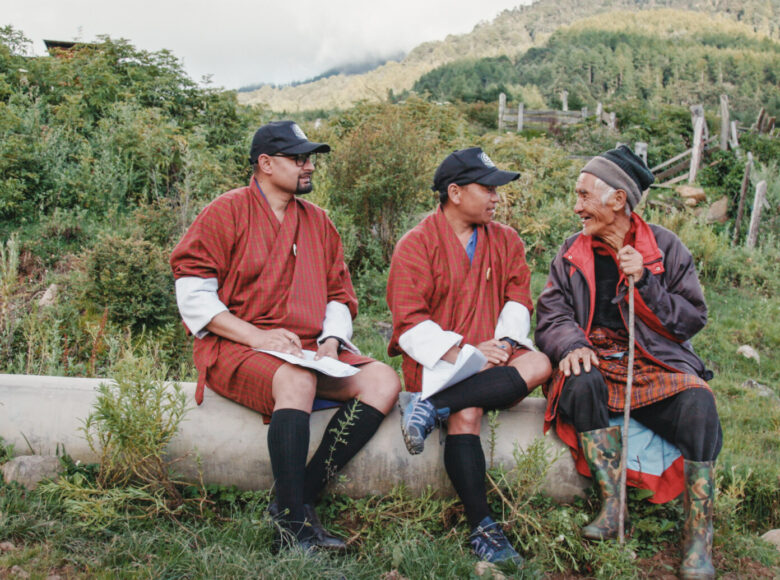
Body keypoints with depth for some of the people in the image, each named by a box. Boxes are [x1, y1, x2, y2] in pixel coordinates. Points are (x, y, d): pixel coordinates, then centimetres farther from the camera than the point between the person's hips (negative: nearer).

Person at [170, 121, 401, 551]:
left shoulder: (316, 220, 18)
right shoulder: (226, 212, 1)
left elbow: (338, 295, 19)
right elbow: (192, 294, -7)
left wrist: (331, 342, -2)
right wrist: (258, 336, -17)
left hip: (309, 350, 6)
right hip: (235, 348, -6)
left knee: (383, 381, -16)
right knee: (297, 381, -36)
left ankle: (301, 495, -20)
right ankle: (294, 525, -28)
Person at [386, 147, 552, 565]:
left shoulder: (506, 241, 15)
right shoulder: (416, 244, -1)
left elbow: (518, 300, 9)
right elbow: (409, 321, -9)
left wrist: (504, 342, -12)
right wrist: (459, 353, -21)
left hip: (491, 356, 4)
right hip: (437, 359, -4)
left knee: (539, 364, -27)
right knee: (467, 412, -33)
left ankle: (431, 407, -32)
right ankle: (481, 527, -24)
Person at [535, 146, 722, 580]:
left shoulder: (664, 246, 5)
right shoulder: (573, 252, 10)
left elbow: (693, 318, 2)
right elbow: (551, 314, 3)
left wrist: (644, 282, -12)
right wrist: (572, 345, -19)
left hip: (656, 365, -1)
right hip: (596, 361, 1)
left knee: (698, 405, -31)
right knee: (581, 383, -34)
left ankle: (700, 539, -20)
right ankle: (613, 506, -23)